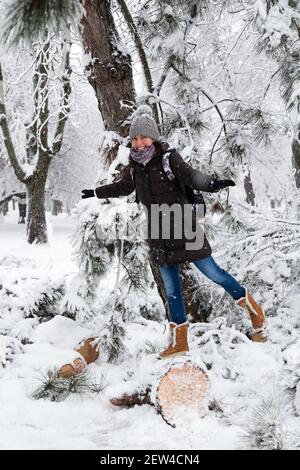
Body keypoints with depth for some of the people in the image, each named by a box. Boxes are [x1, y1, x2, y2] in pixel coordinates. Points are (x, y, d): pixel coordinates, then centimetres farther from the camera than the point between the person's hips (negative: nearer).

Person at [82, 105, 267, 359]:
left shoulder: (169, 157, -11)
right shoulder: (134, 164, 6)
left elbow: (191, 176, -24)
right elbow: (124, 187, 25)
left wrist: (211, 184, -44)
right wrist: (97, 192, 36)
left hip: (183, 226, -5)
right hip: (159, 233, 5)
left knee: (211, 271, -2)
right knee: (171, 286, 9)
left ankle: (253, 308, 20)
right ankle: (179, 341, 19)